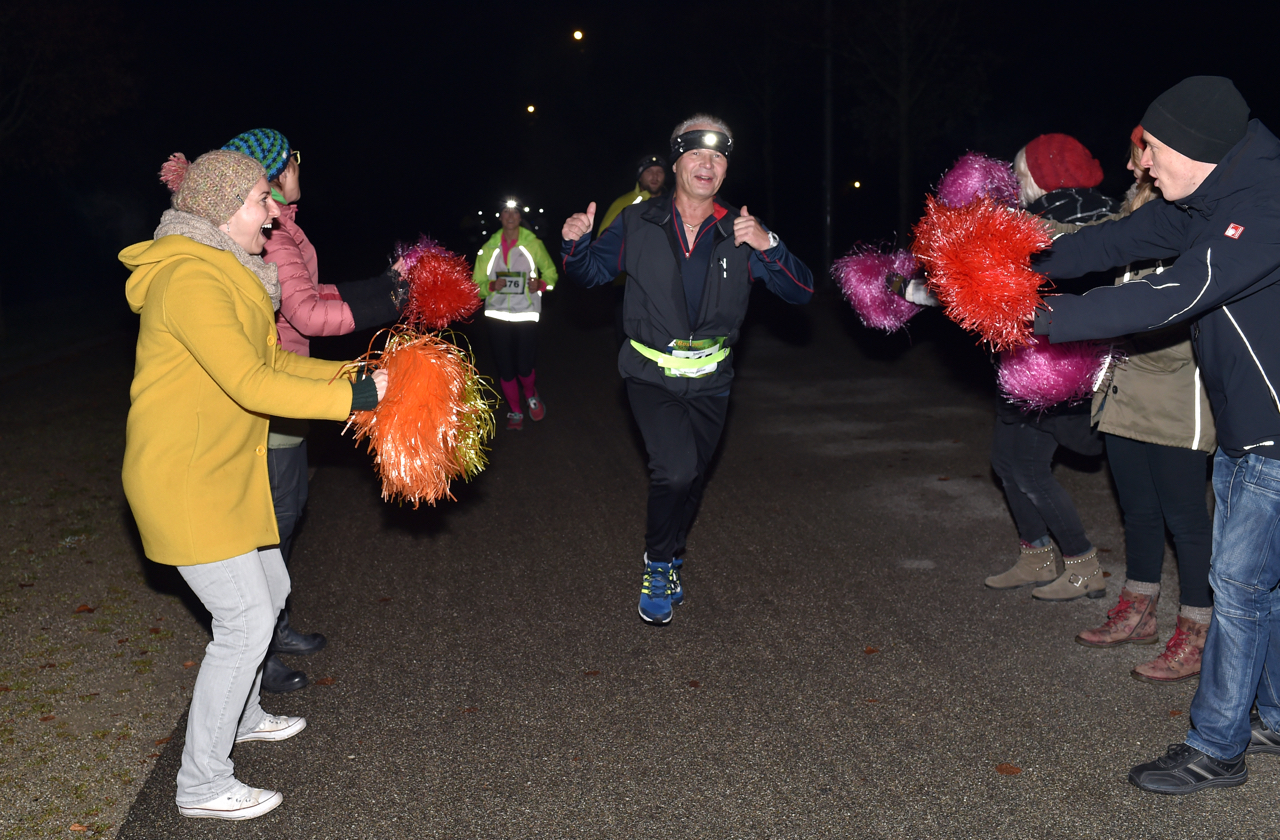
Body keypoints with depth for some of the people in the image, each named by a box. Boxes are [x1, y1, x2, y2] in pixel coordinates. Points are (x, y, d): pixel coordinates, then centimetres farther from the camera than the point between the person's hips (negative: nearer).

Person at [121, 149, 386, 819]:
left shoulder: (226, 272, 12)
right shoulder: (189, 279, -22)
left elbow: (270, 361, 15)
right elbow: (252, 385, -29)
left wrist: (349, 372, 4)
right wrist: (357, 396, -27)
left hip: (225, 470, 10)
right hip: (184, 479, -10)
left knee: (269, 589, 20)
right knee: (244, 620, -6)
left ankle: (241, 716, 42)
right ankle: (202, 784, 9)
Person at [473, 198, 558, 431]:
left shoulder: (533, 244, 0)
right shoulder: (489, 248, 4)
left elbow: (551, 273, 7)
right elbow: (477, 283, 9)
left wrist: (540, 284, -14)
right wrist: (492, 286, -13)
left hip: (526, 314, -2)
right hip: (497, 314, 2)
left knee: (524, 367, -8)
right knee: (505, 368, 4)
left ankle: (532, 396, 26)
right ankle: (515, 412, 25)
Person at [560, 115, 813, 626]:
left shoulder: (741, 232, -6)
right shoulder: (638, 224, -7)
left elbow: (800, 293, -12)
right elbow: (592, 273, 4)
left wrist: (768, 246, -31)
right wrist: (575, 243, -19)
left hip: (709, 380, 3)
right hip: (651, 373, -3)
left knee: (692, 479, 17)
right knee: (675, 469, -22)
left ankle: (671, 558, 45)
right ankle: (658, 563, 4)